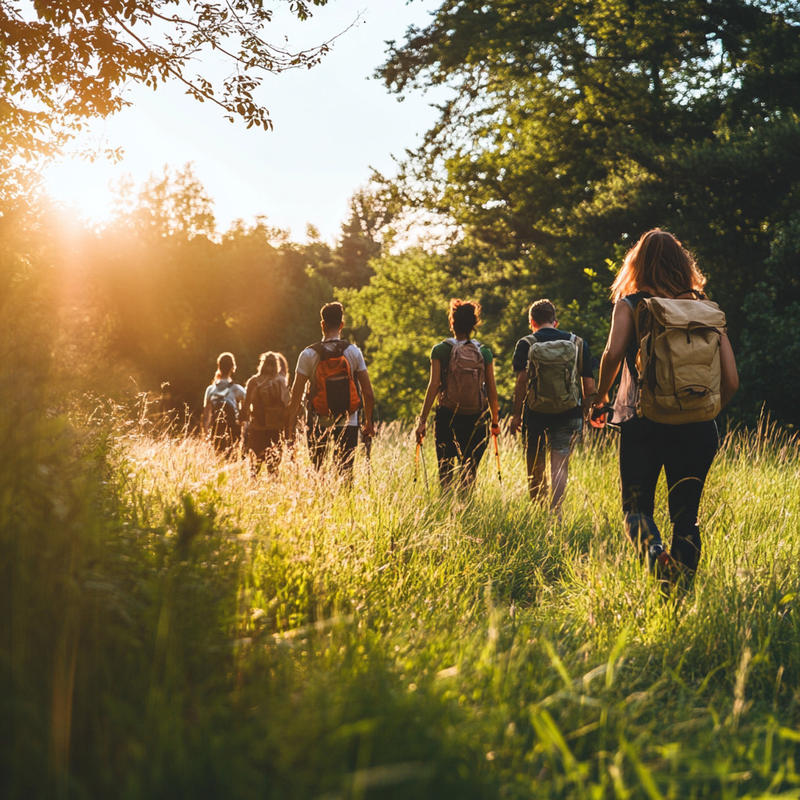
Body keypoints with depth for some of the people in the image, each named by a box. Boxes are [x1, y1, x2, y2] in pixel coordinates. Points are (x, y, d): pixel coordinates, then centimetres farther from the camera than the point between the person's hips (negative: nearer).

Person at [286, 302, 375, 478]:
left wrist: (290, 429, -1)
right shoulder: (354, 352, -1)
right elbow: (368, 393, 0)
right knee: (345, 474, 1)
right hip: (348, 424, 0)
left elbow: (296, 396, -6)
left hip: (318, 425, 0)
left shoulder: (308, 355, -4)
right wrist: (369, 423, 13)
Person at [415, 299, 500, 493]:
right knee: (470, 469, 10)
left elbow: (433, 386, -9)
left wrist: (422, 420, -7)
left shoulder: (440, 350, -4)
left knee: (445, 469, 10)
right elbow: (491, 389, 2)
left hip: (446, 416, -1)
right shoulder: (484, 352, 1)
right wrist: (495, 420, 13)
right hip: (476, 418, 1)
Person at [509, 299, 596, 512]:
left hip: (535, 414, -1)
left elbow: (521, 382, -11)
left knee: (535, 471, 13)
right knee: (560, 468, -2)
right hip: (569, 415, 1)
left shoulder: (526, 344, 0)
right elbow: (589, 386, 5)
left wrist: (516, 414, -6)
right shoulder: (578, 343, 6)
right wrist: (584, 414, 15)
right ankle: (555, 512, -17)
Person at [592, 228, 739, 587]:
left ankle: (654, 553, -21)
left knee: (636, 505, 9)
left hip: (642, 422, -2)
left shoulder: (630, 304, 1)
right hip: (695, 429, 2)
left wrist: (601, 395, 0)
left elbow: (613, 351, -17)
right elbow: (731, 381, 2)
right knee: (686, 515, 11)